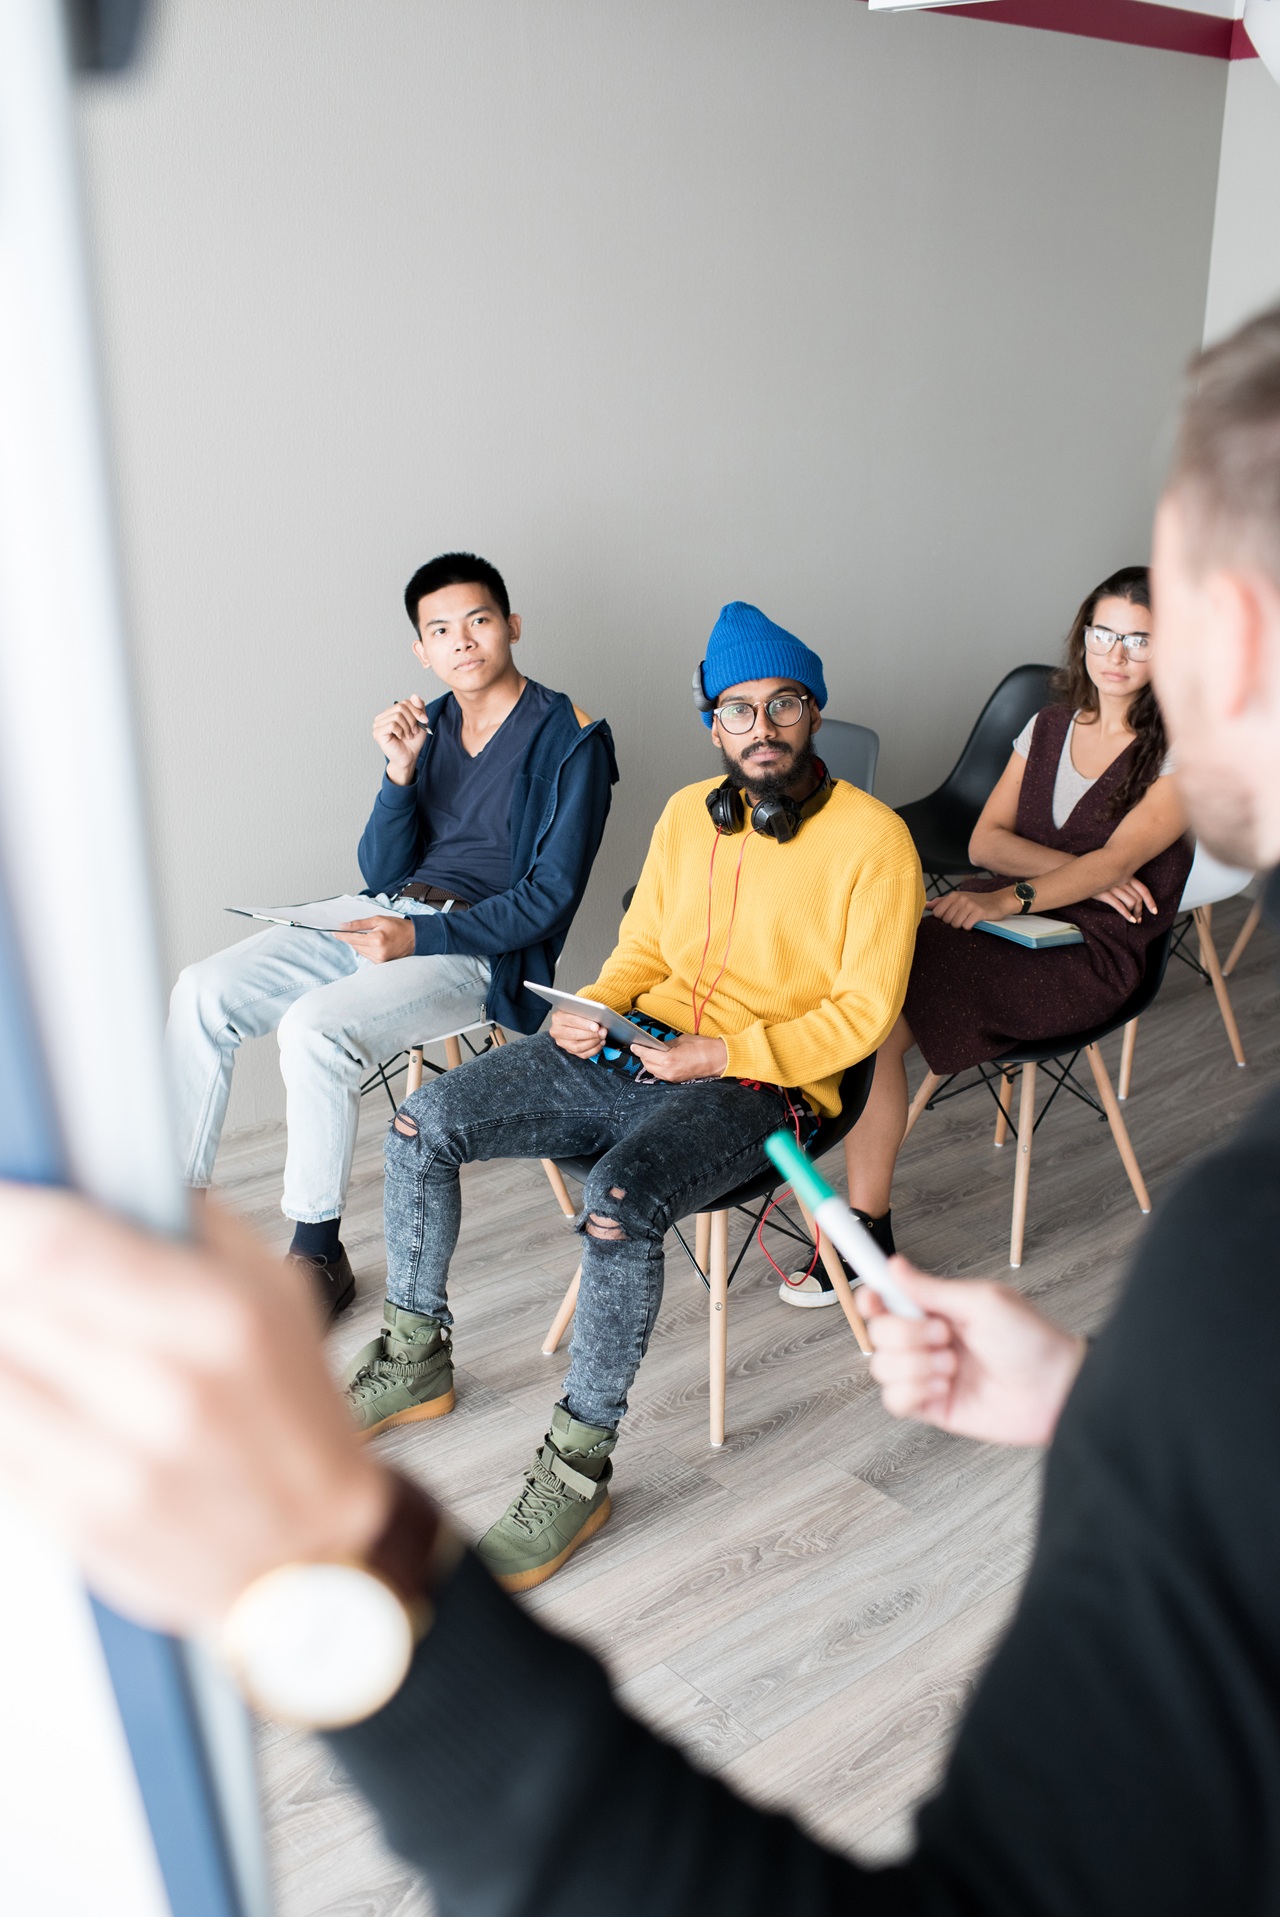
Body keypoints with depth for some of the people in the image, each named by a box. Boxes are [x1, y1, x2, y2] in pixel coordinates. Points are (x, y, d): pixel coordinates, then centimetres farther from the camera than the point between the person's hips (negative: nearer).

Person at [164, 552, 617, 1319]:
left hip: (482, 950, -7)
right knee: (203, 992, -9)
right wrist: (401, 773, -9)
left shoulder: (571, 740, -7)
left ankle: (318, 1252, -13)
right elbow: (383, 873, 8)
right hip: (388, 919, 7)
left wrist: (419, 938, -20)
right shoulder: (429, 725, 12)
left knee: (315, 1027, -30)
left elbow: (550, 898, -13)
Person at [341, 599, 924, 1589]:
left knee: (620, 1200, -36)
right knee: (424, 1122, -6)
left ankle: (580, 1462, -18)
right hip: (636, 1049, 7)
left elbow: (862, 1013, -10)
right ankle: (417, 1358, 12)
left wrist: (726, 1054, -20)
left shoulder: (872, 838, -8)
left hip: (762, 1085, -6)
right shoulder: (689, 811, 11)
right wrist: (593, 1006, -4)